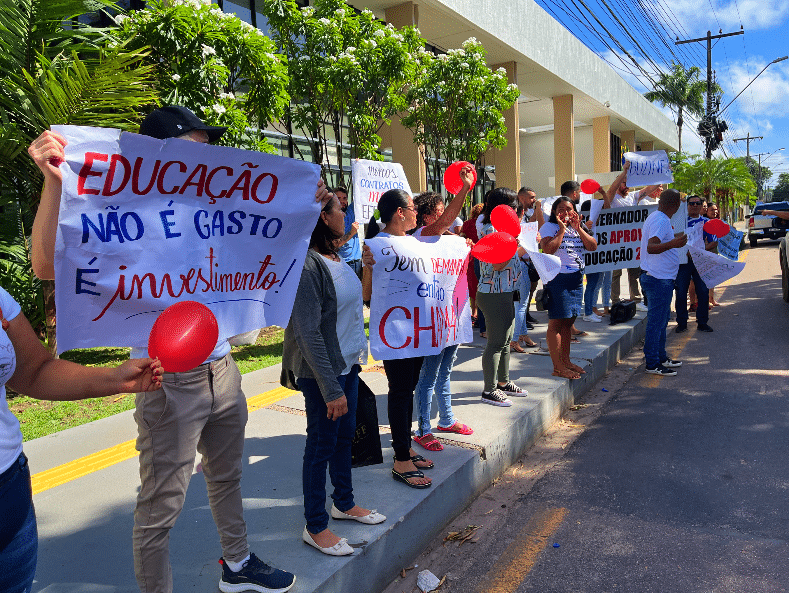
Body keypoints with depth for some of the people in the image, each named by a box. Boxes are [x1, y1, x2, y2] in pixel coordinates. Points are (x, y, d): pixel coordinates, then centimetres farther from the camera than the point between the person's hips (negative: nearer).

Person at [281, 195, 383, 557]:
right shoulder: (307, 265, -22)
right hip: (321, 370, -8)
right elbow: (308, 334, -23)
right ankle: (315, 527, 23)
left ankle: (344, 503, 40)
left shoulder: (336, 258, 5)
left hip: (348, 363, 9)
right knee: (322, 444, 5)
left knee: (345, 435, 20)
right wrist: (331, 389, -22)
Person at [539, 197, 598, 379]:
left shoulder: (579, 228, 16)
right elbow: (548, 249, -20)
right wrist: (562, 229, -15)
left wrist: (578, 228, -5)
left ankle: (566, 360, 22)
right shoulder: (549, 227, -4)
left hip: (576, 278, 7)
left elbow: (593, 246, 3)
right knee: (556, 322, -6)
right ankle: (557, 366, -3)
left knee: (568, 321, 12)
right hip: (557, 277, -7)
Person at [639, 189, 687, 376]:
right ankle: (652, 364, 2)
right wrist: (672, 244, -47)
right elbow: (651, 247, -31)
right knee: (656, 322, -5)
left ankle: (661, 358, 29)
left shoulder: (655, 217, 13)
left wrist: (674, 240, 43)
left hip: (659, 278, 11)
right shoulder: (661, 221, -18)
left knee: (661, 320, 18)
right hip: (659, 279, -11)